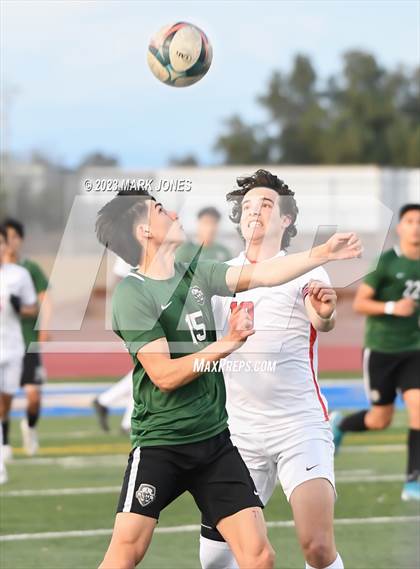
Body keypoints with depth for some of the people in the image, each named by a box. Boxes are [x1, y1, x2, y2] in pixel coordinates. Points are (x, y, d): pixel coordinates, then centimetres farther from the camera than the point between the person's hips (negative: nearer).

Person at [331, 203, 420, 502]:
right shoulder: (385, 262, -11)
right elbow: (359, 303, -12)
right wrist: (392, 307, -25)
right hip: (380, 350, -4)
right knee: (380, 420, 5)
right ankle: (339, 424, 37)